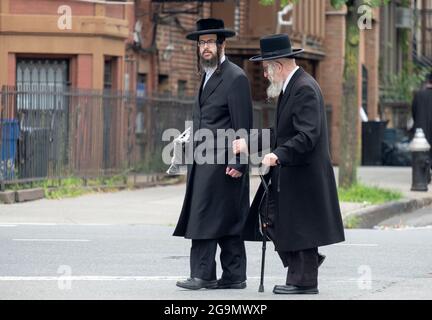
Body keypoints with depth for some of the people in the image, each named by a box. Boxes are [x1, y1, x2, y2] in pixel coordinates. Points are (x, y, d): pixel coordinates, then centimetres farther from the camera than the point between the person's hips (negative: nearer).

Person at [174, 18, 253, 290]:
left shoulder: (235, 77, -9)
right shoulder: (208, 76, 20)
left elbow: (243, 125, -13)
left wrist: (238, 163, -18)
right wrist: (192, 152, 13)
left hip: (221, 162, -9)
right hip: (204, 161, 9)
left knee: (205, 217, -11)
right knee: (225, 220, 9)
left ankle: (203, 275, -10)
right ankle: (233, 276, 11)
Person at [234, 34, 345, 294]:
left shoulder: (305, 89, -17)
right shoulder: (291, 87, 15)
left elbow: (307, 136, -24)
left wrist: (279, 155, -30)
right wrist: (249, 143, 9)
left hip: (302, 173, -10)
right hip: (286, 174, 10)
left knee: (298, 224, -2)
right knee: (273, 220, 9)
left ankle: (304, 280, 7)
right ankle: (301, 269, 19)